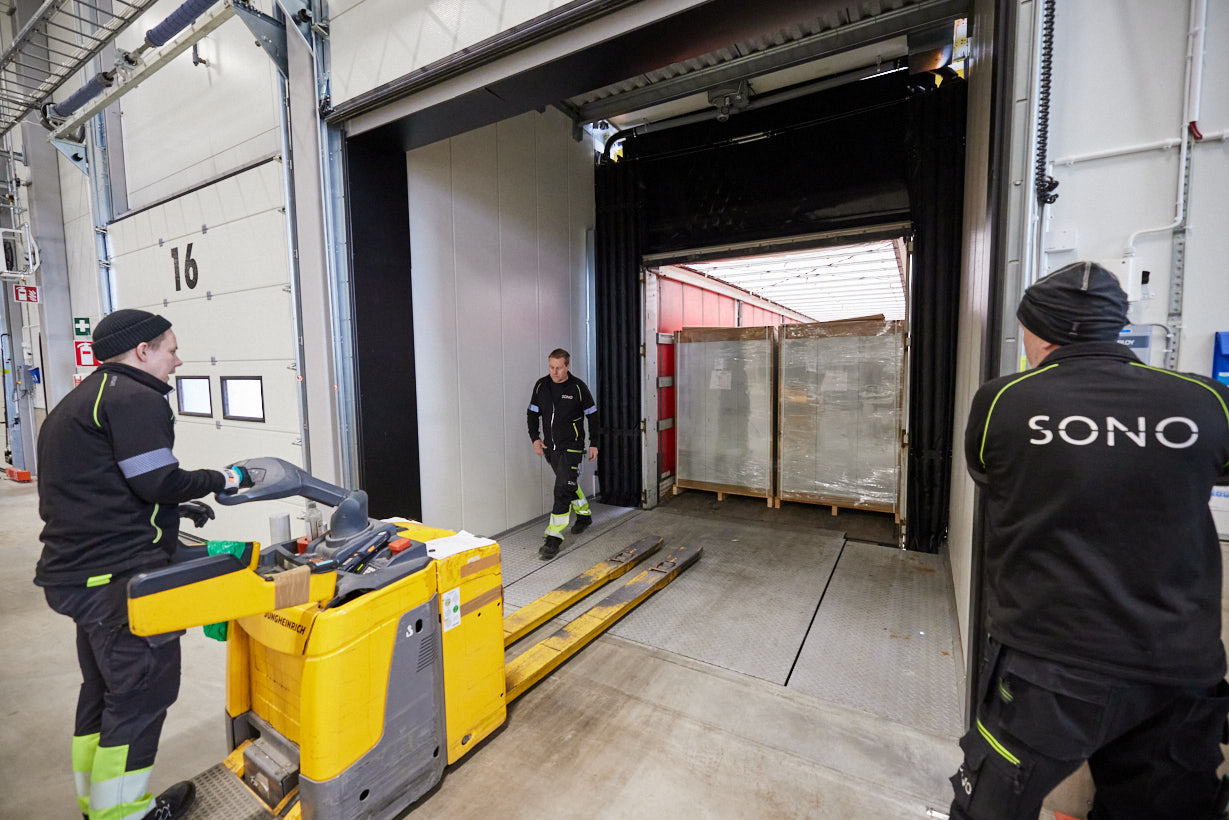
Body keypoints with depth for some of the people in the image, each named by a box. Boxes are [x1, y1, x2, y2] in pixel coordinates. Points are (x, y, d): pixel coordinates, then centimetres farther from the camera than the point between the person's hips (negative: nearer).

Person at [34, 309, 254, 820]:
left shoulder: (78, 401, 20)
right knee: (142, 693, 1)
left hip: (76, 571, 11)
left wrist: (174, 511, 19)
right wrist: (220, 480, -5)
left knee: (104, 688, 21)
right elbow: (158, 481, -21)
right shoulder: (137, 398, -14)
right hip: (121, 574, -11)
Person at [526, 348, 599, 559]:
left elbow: (592, 415, 0)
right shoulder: (541, 385, 2)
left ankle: (554, 537, -8)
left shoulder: (578, 387, -9)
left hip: (571, 447, -5)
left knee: (563, 490, -12)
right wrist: (535, 438, -1)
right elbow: (532, 413, 11)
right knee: (569, 485, 21)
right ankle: (584, 514, 45)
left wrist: (594, 444, 0)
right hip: (550, 447, 5)